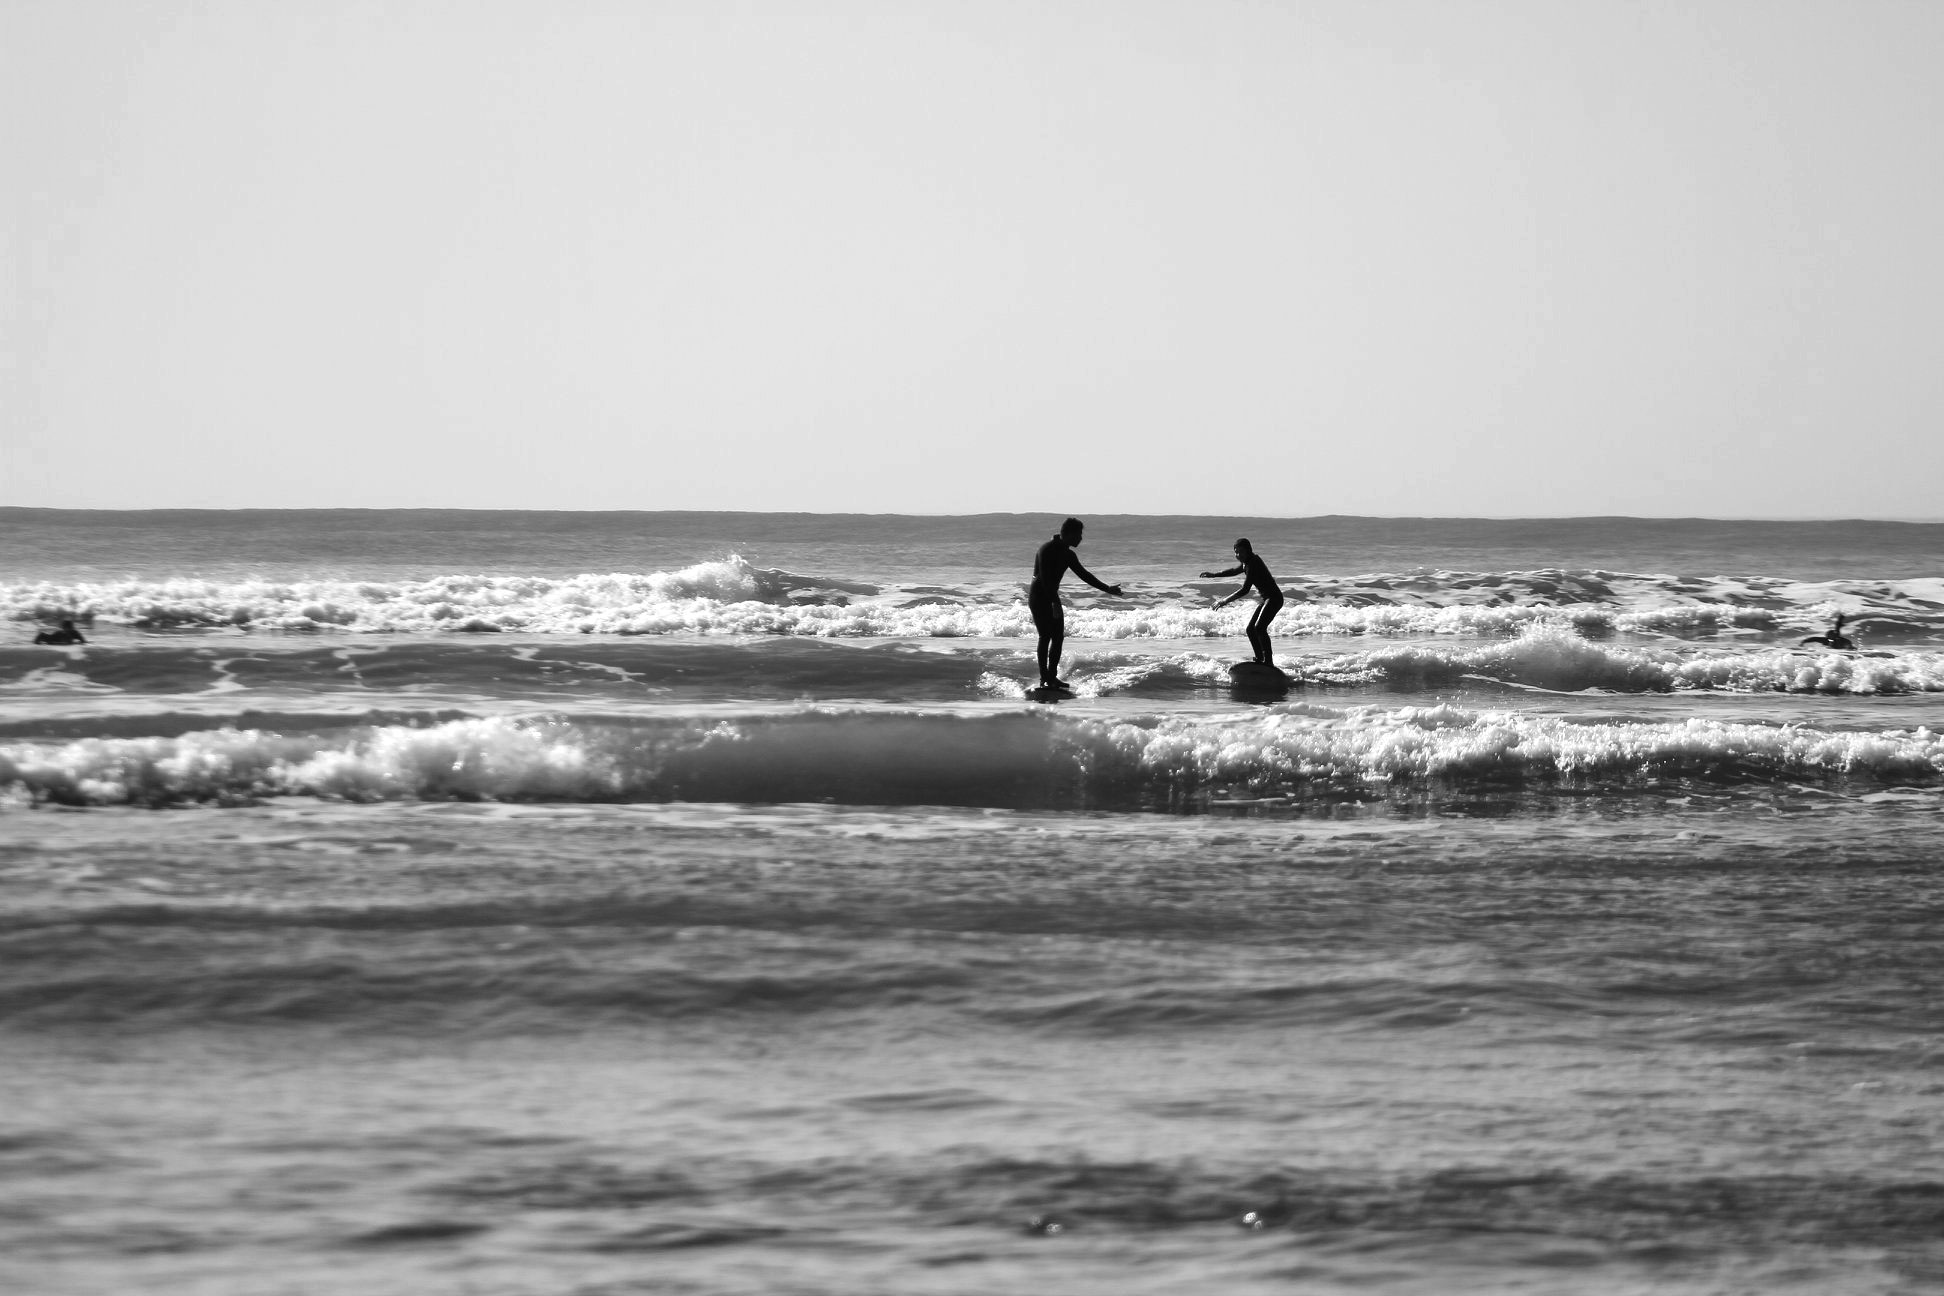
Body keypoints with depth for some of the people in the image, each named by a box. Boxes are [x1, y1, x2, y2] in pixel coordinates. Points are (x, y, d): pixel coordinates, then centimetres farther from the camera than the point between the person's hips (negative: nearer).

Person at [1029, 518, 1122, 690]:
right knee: (1045, 636, -12)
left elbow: (1083, 574, 17)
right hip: (1039, 597, -9)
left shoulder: (1067, 555, 9)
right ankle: (1044, 679, -12)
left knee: (1058, 637, 4)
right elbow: (1045, 578, -24)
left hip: (1052, 597, 9)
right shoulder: (1047, 550, -18)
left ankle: (1052, 677, 8)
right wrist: (1054, 603, -30)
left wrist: (1107, 589, 17)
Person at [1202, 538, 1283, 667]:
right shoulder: (1247, 563, 10)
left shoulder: (1253, 564, -20)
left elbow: (1245, 590, -25)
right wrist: (1214, 575, 31)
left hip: (1274, 598, -11)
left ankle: (1269, 661, -24)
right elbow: (1235, 571, 32)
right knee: (1251, 629, 8)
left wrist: (1226, 601, -23)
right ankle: (1260, 659, 11)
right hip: (1266, 599, 11)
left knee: (1259, 627, -23)